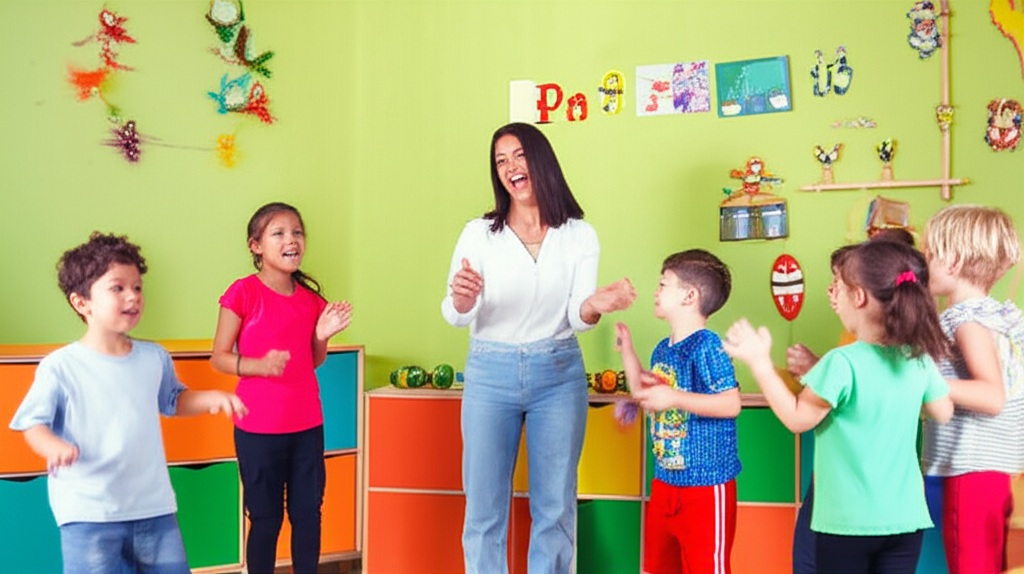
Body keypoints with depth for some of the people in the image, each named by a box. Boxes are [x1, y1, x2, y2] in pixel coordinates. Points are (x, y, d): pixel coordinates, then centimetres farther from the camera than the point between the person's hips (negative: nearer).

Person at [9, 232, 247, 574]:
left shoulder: (155, 358, 5)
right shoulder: (60, 367, -9)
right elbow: (33, 424, -6)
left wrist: (211, 398, 6)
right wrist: (55, 447, -27)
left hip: (154, 509, 4)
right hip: (88, 516, -4)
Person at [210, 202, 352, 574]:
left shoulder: (311, 298, 6)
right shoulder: (244, 293, -8)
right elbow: (219, 357, -6)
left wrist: (323, 335, -4)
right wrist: (259, 365, -23)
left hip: (307, 425, 4)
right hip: (258, 429, -4)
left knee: (308, 513, 10)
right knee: (265, 517, 6)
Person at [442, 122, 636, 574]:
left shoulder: (579, 235, 3)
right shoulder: (479, 233, 0)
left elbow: (576, 318, -3)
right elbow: (454, 315, -7)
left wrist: (595, 305, -26)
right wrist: (461, 299, -31)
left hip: (558, 374, 1)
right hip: (490, 372, 0)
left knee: (555, 507, 6)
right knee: (484, 507, 3)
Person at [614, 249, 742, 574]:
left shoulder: (706, 346, -18)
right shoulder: (663, 349, 9)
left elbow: (731, 403, -26)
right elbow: (643, 394, 20)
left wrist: (673, 398, -28)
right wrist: (627, 350, 16)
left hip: (706, 485, -9)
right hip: (666, 480, 9)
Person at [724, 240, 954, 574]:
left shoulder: (842, 363, -19)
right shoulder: (919, 361, -2)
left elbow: (797, 418, -10)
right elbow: (943, 412, 14)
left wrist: (759, 361, -7)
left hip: (847, 521, -5)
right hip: (905, 519, 5)